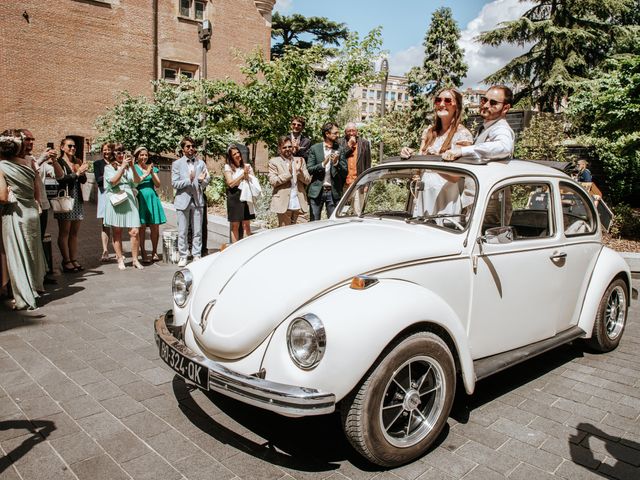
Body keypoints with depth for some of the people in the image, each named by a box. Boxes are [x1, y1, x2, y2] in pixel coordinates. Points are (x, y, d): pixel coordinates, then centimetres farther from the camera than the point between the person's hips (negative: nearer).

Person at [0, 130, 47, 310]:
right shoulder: (29, 164, 1)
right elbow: (36, 194, 5)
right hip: (32, 212, 4)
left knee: (17, 255, 3)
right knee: (33, 251, 20)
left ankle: (25, 298, 6)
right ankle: (36, 287, 35)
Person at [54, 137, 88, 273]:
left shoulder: (78, 162, 13)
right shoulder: (58, 162, -2)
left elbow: (83, 180, 6)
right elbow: (61, 179, -15)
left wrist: (82, 172, -13)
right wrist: (77, 173, -15)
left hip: (77, 200, 5)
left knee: (74, 232, 8)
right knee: (64, 232, 0)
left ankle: (74, 260, 12)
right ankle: (66, 261, 4)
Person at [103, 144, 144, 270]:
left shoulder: (129, 167, 15)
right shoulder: (109, 167, 8)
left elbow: (137, 181, 1)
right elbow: (113, 181, -9)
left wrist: (132, 166, -12)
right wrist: (123, 167, -13)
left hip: (129, 201, 2)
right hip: (115, 201, -2)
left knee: (135, 231, -6)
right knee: (117, 232, 3)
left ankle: (135, 259, 3)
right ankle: (120, 260, 11)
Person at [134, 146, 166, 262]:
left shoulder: (152, 168, 15)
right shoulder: (134, 168, 5)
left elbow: (158, 184, 7)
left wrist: (152, 172, -7)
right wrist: (146, 174, -12)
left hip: (152, 198, 3)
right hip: (140, 199, -3)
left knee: (155, 227, 1)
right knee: (142, 227, -3)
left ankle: (154, 252, 13)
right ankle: (143, 254, 4)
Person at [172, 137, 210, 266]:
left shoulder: (201, 163, 9)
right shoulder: (177, 164, 3)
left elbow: (205, 183, 7)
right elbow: (175, 183, -5)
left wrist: (202, 180, -16)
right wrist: (188, 180, -19)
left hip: (198, 200, 2)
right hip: (183, 200, -2)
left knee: (198, 231, 6)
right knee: (182, 232, 2)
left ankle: (196, 255, 15)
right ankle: (183, 257, 12)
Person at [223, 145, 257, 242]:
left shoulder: (247, 166, 8)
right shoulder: (228, 167, 0)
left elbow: (253, 181, 7)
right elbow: (231, 183, -9)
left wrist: (247, 175, -11)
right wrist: (242, 174, -12)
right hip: (234, 197, -2)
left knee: (246, 225, 3)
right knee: (235, 225, 3)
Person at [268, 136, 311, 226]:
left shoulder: (300, 161, 13)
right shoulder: (274, 161, 3)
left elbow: (308, 180, 7)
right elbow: (272, 181, -7)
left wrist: (299, 170, -12)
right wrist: (288, 173, -17)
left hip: (298, 204, 4)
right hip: (283, 204, -3)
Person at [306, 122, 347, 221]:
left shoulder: (340, 150, 7)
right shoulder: (315, 149, 3)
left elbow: (344, 172, 3)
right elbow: (309, 169, -2)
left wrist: (336, 163, -15)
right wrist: (323, 164, -17)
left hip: (334, 192, 1)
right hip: (317, 191, -1)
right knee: (314, 223, 4)